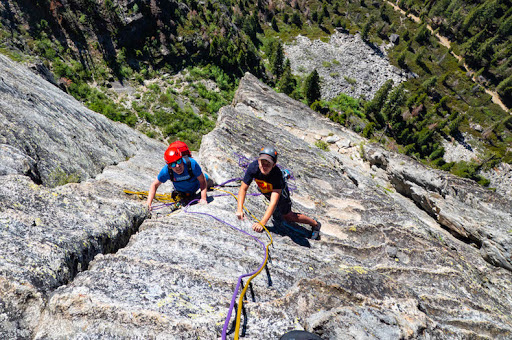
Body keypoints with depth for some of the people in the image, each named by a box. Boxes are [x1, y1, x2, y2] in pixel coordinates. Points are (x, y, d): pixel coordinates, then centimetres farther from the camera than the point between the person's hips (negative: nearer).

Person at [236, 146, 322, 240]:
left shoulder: (277, 174, -46)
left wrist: (262, 223, -60)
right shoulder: (253, 167, -39)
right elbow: (243, 189, -31)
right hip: (263, 190, 4)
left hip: (279, 192, -4)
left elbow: (273, 202, -51)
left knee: (287, 216, 10)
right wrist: (240, 209, -44)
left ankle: (315, 224, 31)